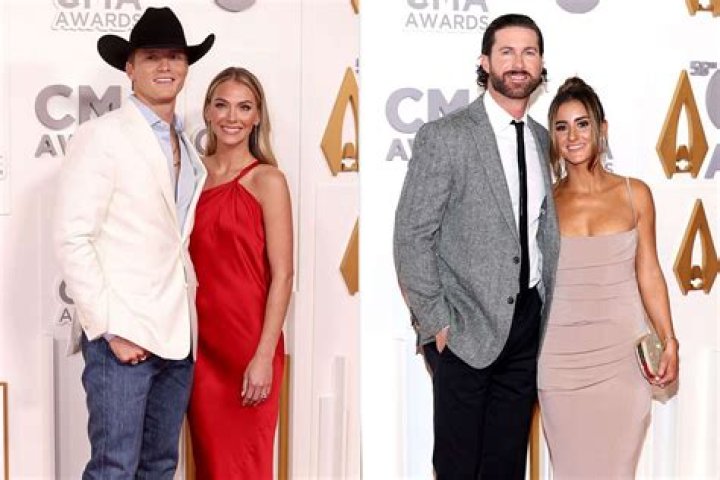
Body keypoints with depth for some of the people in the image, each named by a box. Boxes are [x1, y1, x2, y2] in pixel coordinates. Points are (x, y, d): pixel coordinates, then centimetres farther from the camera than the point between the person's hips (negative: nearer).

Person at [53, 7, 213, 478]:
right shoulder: (101, 135, -6)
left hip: (178, 334, 6)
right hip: (122, 334, -6)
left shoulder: (187, 147, 14)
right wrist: (111, 327, -15)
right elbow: (73, 239, -11)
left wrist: (193, 317, 5)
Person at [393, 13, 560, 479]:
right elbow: (412, 235, -11)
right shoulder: (445, 136, -10)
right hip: (470, 325, -5)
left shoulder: (543, 139, 9)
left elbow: (544, 228, 13)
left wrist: (548, 306, 5)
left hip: (528, 319, 5)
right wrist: (436, 321, -13)